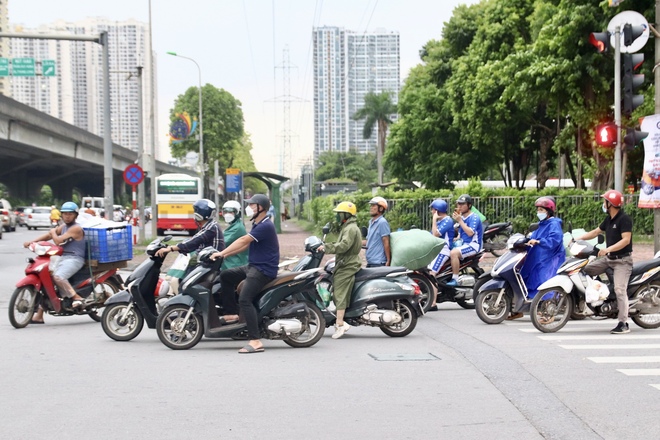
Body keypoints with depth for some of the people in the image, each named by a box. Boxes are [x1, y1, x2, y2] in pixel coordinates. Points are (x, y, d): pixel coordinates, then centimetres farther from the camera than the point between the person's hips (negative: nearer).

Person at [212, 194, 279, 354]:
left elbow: (243, 241, -21)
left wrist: (222, 253, -18)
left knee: (245, 299, -23)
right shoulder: (257, 225, 16)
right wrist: (226, 254, 12)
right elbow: (245, 245, 19)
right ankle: (232, 314, 13)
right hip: (252, 266, 11)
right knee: (226, 276, 12)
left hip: (263, 270, -11)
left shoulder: (265, 226, -18)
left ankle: (255, 341, -27)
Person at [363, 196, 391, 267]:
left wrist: (388, 261, -17)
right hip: (370, 262, 10)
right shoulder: (371, 222, 19)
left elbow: (386, 242, -15)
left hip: (378, 263, -10)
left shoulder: (382, 222, -11)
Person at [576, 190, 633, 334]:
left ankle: (623, 324, -17)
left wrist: (608, 249, -34)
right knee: (586, 269, 4)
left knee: (620, 289, -17)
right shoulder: (609, 219, 12)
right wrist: (579, 239, 14)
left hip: (622, 260, -9)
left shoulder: (624, 219, -15)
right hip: (609, 258, 9)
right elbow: (596, 231, 22)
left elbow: (626, 240, -24)